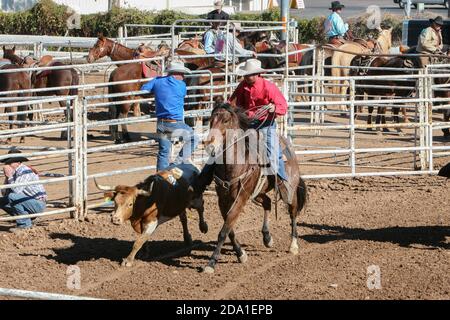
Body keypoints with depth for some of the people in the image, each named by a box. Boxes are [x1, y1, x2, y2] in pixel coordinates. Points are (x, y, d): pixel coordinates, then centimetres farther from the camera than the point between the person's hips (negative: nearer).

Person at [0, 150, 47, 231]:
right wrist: (7, 178, -7)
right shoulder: (14, 173, 7)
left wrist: (9, 176, -20)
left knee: (12, 197, -28)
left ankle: (25, 224, -14)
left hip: (38, 204, -9)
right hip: (29, 203, 9)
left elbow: (16, 190, -29)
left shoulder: (26, 172, -19)